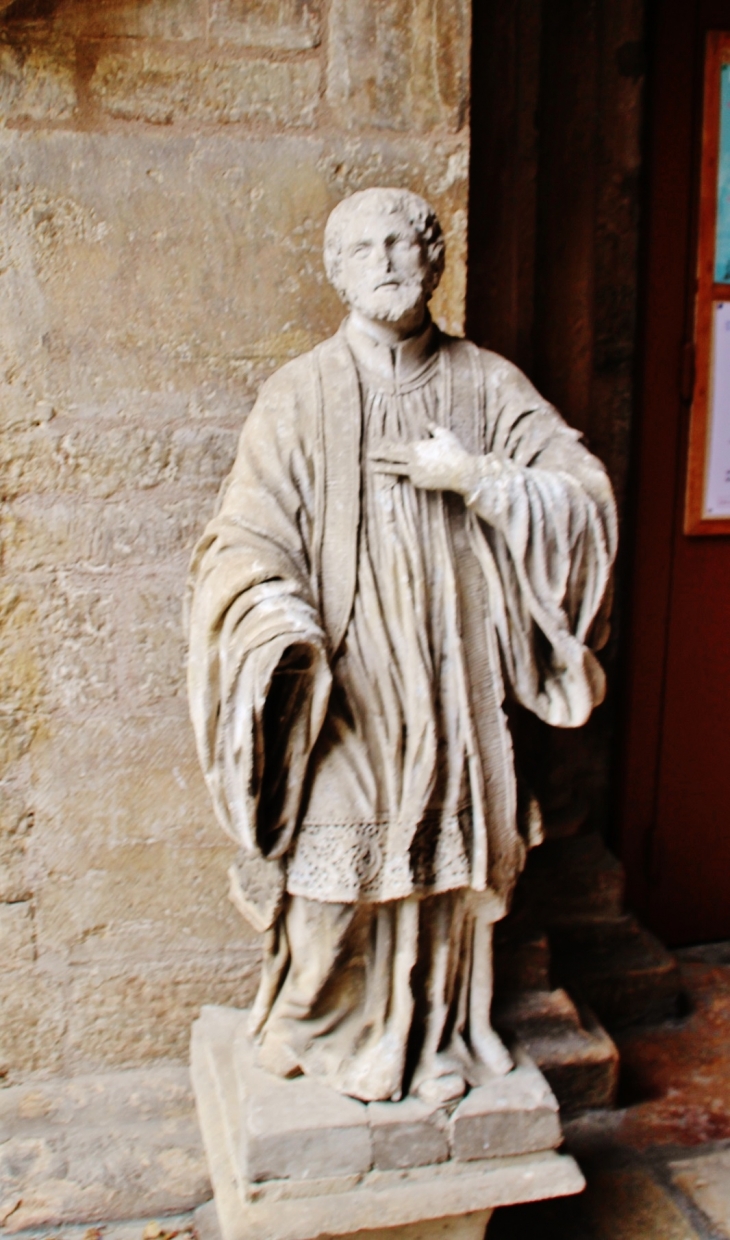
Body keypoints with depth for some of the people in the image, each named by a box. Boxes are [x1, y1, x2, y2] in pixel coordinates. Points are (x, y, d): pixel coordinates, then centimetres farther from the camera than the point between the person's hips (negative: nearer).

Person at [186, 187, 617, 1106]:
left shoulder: (488, 386, 3)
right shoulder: (300, 397, -3)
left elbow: (589, 502, -2)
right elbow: (247, 542, -8)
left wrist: (474, 476, -15)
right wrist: (284, 631, -26)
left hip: (455, 689, 2)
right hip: (345, 694, -2)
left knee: (450, 865, 12)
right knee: (335, 874, 5)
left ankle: (436, 1037, 35)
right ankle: (319, 1030, 33)